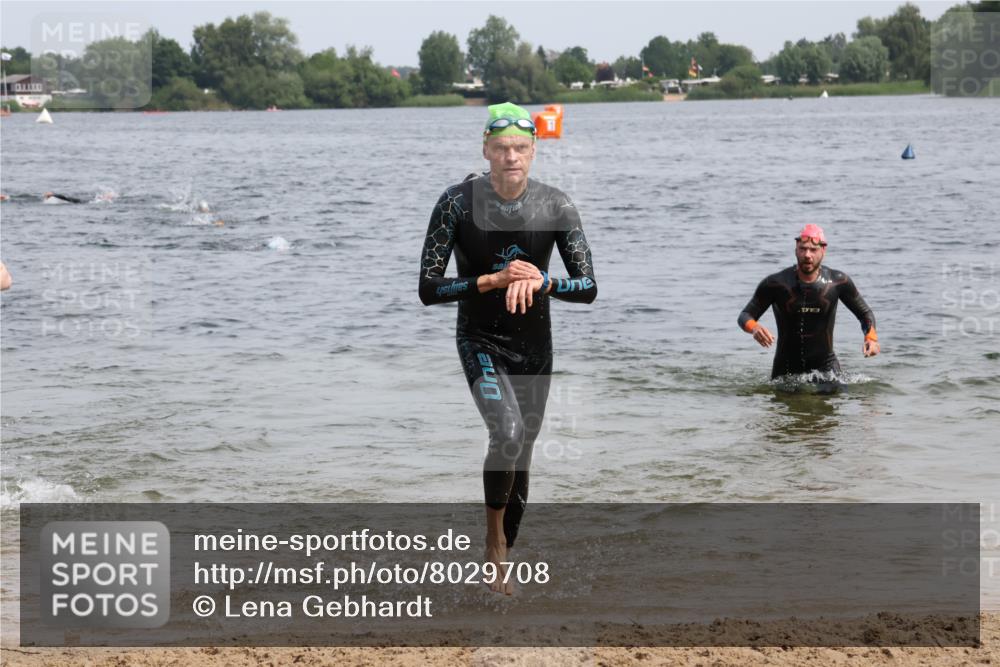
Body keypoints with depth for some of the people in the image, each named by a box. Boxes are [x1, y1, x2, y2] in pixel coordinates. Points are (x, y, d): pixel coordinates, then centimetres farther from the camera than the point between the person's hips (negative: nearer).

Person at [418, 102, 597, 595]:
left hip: (534, 345, 4)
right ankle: (494, 540, -10)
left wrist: (541, 282, -26)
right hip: (480, 341, -4)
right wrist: (493, 281, -25)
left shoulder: (555, 206, -8)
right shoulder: (458, 202, -15)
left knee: (521, 457, 12)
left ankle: (499, 564, 30)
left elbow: (588, 287, -7)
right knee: (508, 433, -28)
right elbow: (428, 289, -14)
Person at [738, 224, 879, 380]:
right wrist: (754, 328, -30)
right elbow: (745, 316, -6)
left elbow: (865, 314, 7)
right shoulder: (776, 284, -10)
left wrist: (871, 338, -13)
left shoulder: (837, 282, -6)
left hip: (825, 366, 0)